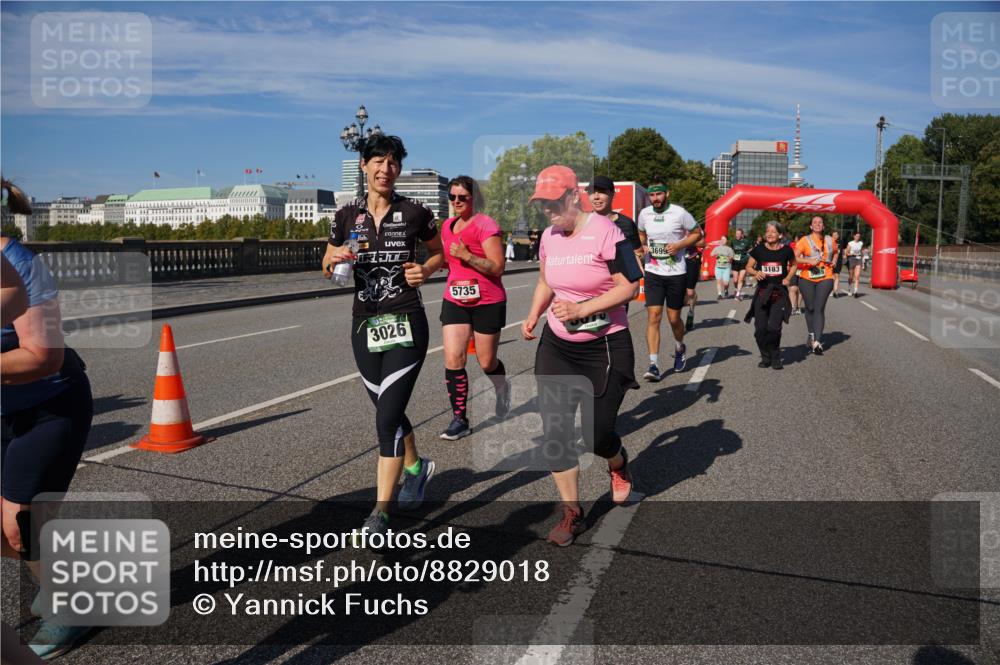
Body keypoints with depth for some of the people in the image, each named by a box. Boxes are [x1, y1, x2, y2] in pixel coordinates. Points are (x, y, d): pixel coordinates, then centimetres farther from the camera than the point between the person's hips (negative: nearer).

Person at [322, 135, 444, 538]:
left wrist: (426, 270, -9)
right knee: (389, 412, 17)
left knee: (387, 417, -10)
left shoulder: (414, 213, -2)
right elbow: (328, 268, 14)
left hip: (405, 323, -4)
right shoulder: (347, 215, 4)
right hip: (364, 325, 4)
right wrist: (335, 260, -9)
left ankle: (380, 514, 0)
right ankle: (415, 468, 44)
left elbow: (439, 252, 12)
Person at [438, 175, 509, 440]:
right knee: (453, 360, -7)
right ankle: (459, 419, 3)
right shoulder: (447, 226, 10)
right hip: (454, 301, 5)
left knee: (487, 363, 8)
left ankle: (502, 389, 42)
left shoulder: (485, 225, -11)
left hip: (487, 303, -5)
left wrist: (467, 256, -25)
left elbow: (497, 268, -17)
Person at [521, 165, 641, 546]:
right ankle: (571, 512, 16)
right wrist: (533, 315, 3)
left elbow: (629, 287, -16)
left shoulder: (605, 233, -15)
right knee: (554, 429, 0)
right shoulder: (549, 236, 5)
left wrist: (580, 309, -23)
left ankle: (619, 466, 39)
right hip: (556, 346, 6)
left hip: (604, 348, -6)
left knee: (597, 434, 0)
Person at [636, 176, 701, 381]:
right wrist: (643, 246, 1)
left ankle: (679, 348, 40)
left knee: (674, 318, 7)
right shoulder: (644, 214, 4)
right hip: (653, 272, 2)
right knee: (653, 316, -9)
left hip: (676, 273, -2)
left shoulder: (679, 213, -7)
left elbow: (697, 233, 3)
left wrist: (679, 245, -13)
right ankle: (653, 366, -8)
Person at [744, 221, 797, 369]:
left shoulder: (786, 250, -2)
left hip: (779, 292, -1)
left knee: (774, 328, -10)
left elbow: (793, 265, 16)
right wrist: (756, 272, -14)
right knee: (760, 329, 1)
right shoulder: (759, 250, -1)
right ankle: (766, 357, 21)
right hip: (762, 292, 2)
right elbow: (748, 267, 7)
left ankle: (775, 358, 12)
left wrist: (788, 277, 0)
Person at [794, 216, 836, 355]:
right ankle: (812, 335, 31)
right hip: (807, 279, -1)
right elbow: (795, 257, -12)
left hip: (825, 279, 1)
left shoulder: (829, 240, 9)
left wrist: (833, 263, 12)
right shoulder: (805, 240, -2)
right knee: (810, 308, 9)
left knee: (819, 308, -11)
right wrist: (808, 261, -26)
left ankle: (817, 342, -17)